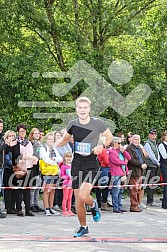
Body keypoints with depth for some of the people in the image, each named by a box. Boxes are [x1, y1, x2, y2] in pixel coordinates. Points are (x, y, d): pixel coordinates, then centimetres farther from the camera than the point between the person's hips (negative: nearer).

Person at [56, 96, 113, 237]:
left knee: (83, 196, -21)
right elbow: (65, 139, 20)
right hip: (77, 164, 4)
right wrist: (54, 144, -1)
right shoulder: (73, 124, 3)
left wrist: (102, 146, -12)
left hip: (91, 165, -4)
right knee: (78, 200, 6)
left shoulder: (97, 123, -7)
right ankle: (83, 227, 25)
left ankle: (93, 205, 14)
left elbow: (110, 137, 6)